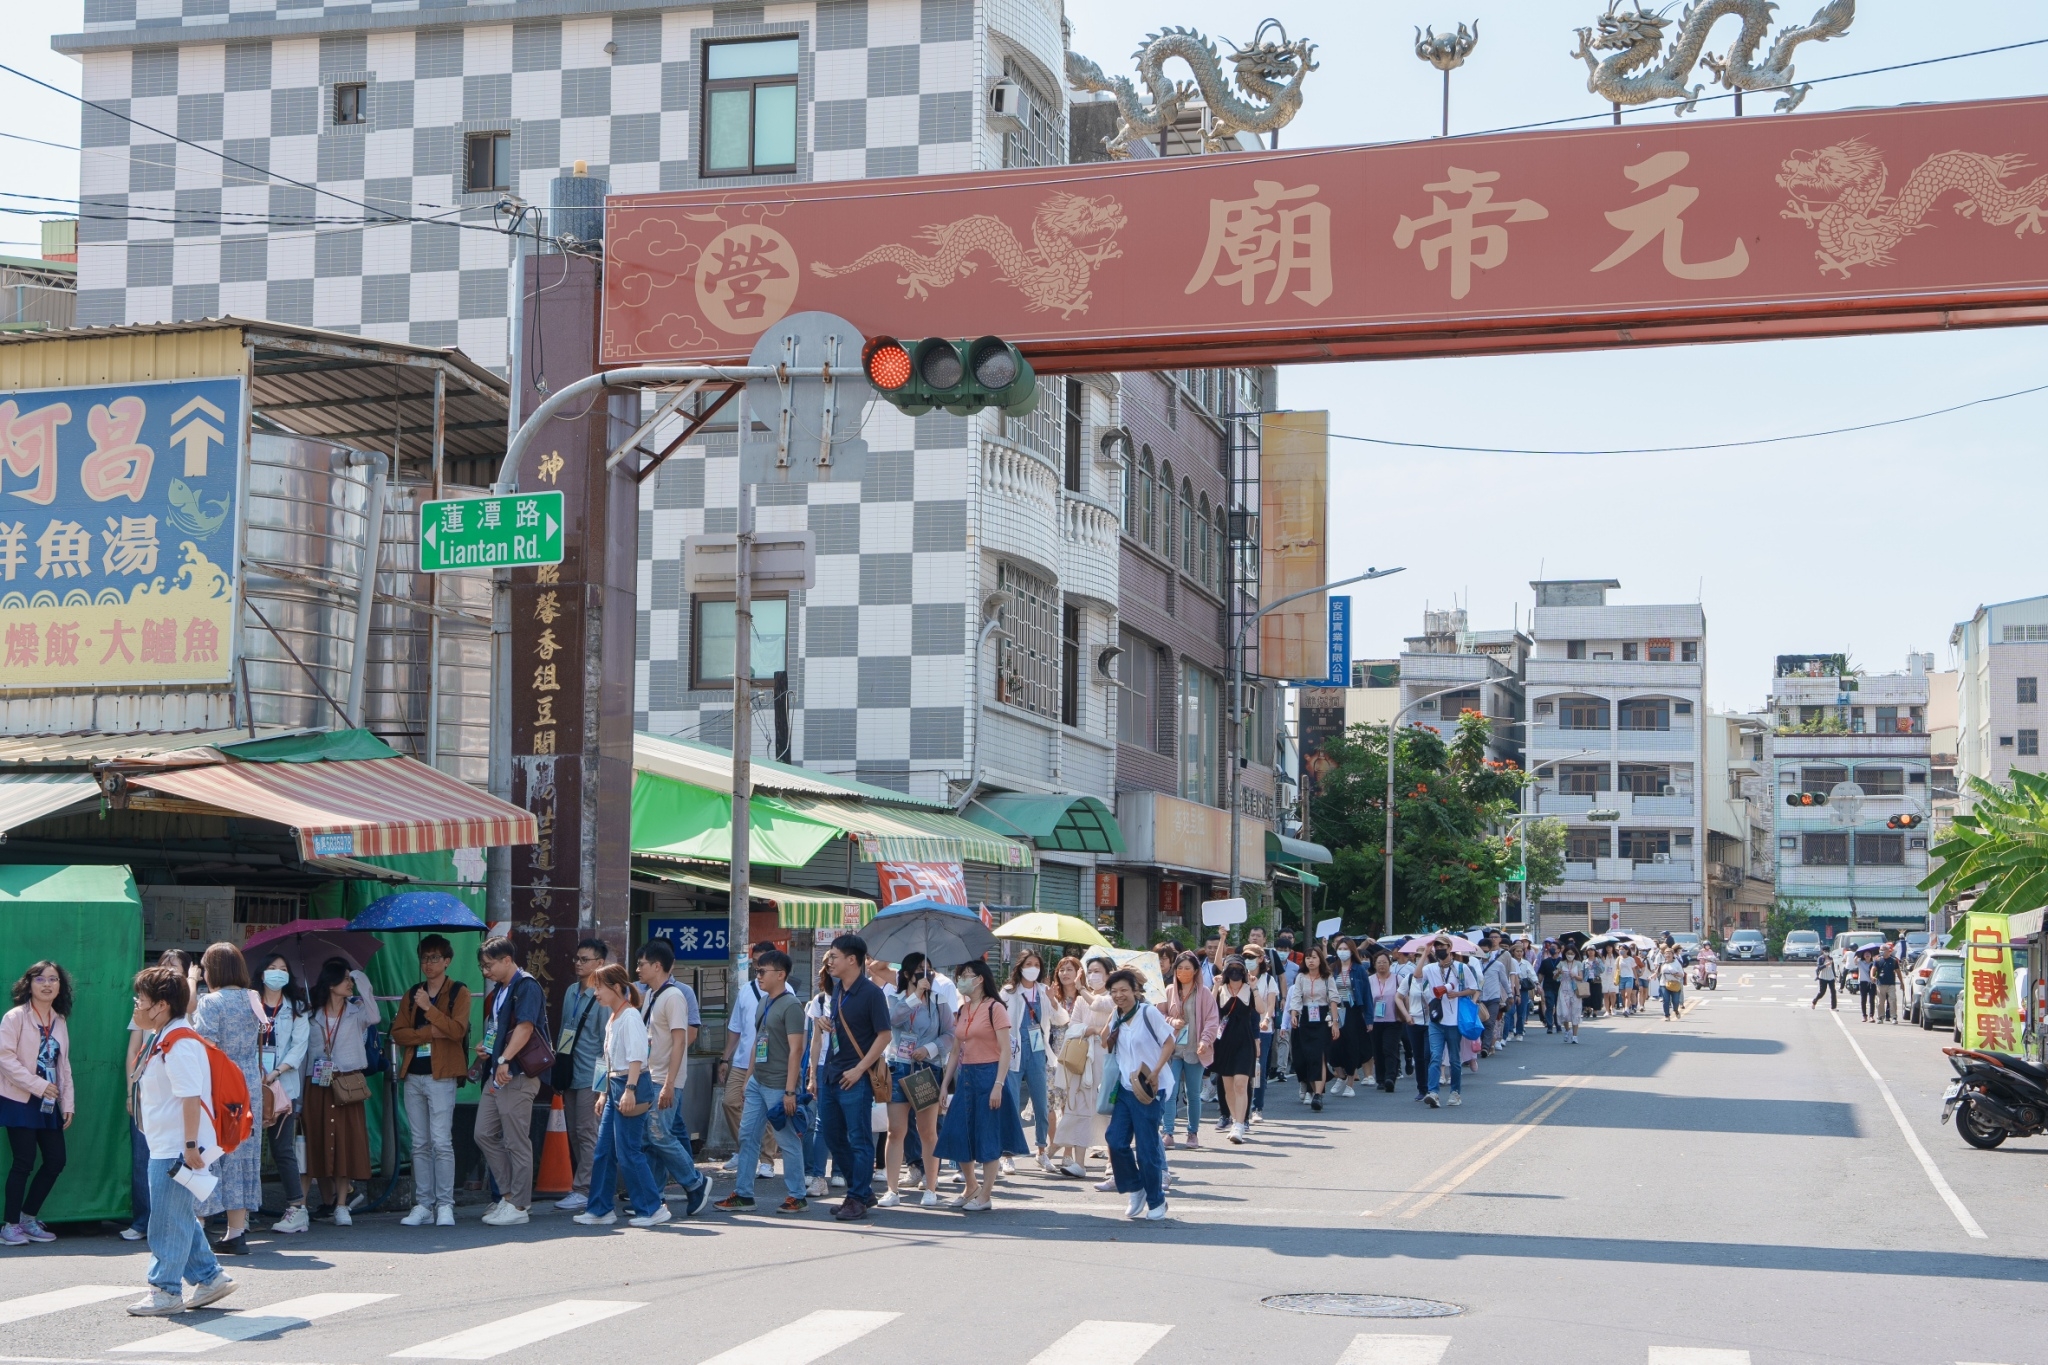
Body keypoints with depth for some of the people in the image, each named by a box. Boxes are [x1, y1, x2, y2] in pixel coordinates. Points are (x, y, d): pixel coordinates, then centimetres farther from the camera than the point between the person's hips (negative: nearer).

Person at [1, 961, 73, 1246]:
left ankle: (28, 1217, 19)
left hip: (49, 1103, 6)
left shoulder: (60, 1021, 11)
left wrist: (68, 1103, 8)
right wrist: (38, 1085, -20)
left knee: (56, 1161, 4)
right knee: (24, 1162, -6)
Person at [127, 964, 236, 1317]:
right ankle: (210, 1277, 23)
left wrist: (191, 1146, -26)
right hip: (166, 1149, 11)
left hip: (177, 1151, -11)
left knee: (169, 1222, -3)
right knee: (181, 1219, 16)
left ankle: (165, 1292, 4)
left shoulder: (179, 1044, -19)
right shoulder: (164, 1041, 15)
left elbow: (191, 1098, -24)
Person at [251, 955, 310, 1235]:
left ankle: (297, 1208, -3)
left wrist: (276, 1073, -11)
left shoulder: (296, 1009, 10)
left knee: (282, 1147, -4)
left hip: (283, 1086, 0)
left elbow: (300, 1046, 2)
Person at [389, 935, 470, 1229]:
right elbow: (397, 1033, 6)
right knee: (420, 1144, 6)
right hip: (413, 1075, 5)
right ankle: (423, 1205, 8)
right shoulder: (412, 994, 17)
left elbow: (457, 1030, -12)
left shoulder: (458, 992, 2)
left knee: (441, 1142, -10)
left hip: (441, 1075, -5)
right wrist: (428, 1032, -9)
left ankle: (445, 1205, -7)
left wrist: (428, 1007, -14)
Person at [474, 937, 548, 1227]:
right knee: (484, 1134, 10)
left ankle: (518, 1205, 2)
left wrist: (505, 1060, -32)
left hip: (518, 1075, -10)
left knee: (516, 1142, -4)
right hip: (496, 1074, 10)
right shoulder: (498, 991, 18)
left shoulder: (526, 987, -11)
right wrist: (486, 1048, 12)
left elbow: (525, 1027, -23)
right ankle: (509, 1194, 19)